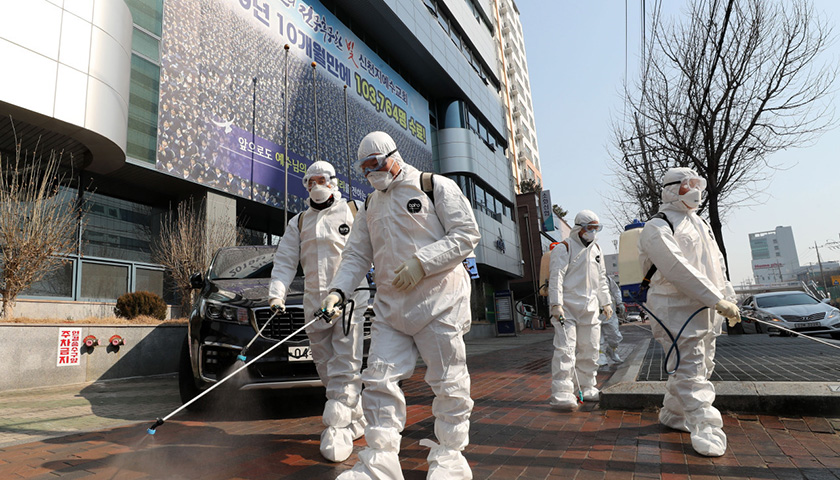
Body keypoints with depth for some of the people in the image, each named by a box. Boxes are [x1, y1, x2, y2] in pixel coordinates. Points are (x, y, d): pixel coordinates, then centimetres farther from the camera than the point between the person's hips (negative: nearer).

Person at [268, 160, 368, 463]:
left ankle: (338, 430, -4)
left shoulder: (355, 212, 8)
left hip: (350, 297, -4)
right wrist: (277, 293, -4)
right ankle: (356, 420, 24)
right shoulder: (299, 223, 17)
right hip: (314, 301, 4)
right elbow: (284, 260, 9)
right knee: (326, 368, 8)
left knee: (345, 367, -9)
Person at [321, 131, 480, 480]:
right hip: (390, 304, 5)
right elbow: (357, 254, 15)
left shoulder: (435, 186, -1)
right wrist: (338, 289, -2)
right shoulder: (370, 206, 17)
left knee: (447, 382, 3)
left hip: (439, 299, -5)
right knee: (379, 379, 0)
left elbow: (467, 234, -8)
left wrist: (421, 262, -17)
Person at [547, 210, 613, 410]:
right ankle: (561, 393, -14)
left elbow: (601, 278, 26)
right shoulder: (563, 248, -5)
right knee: (565, 349, -14)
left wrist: (605, 302, 22)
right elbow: (556, 277, -13)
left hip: (590, 308, 7)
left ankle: (587, 389, 24)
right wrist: (556, 304, -22)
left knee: (590, 350, 11)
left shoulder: (596, 250, 19)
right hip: (567, 307, -7)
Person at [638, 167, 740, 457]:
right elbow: (678, 270, -21)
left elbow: (717, 265, 24)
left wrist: (729, 299, 16)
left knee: (701, 367, 15)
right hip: (676, 310, -9)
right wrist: (717, 300, -22)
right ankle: (705, 429, -3)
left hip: (706, 312, 9)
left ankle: (672, 414, 29)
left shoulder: (700, 224, 20)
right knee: (691, 371, -9)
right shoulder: (657, 228, -11)